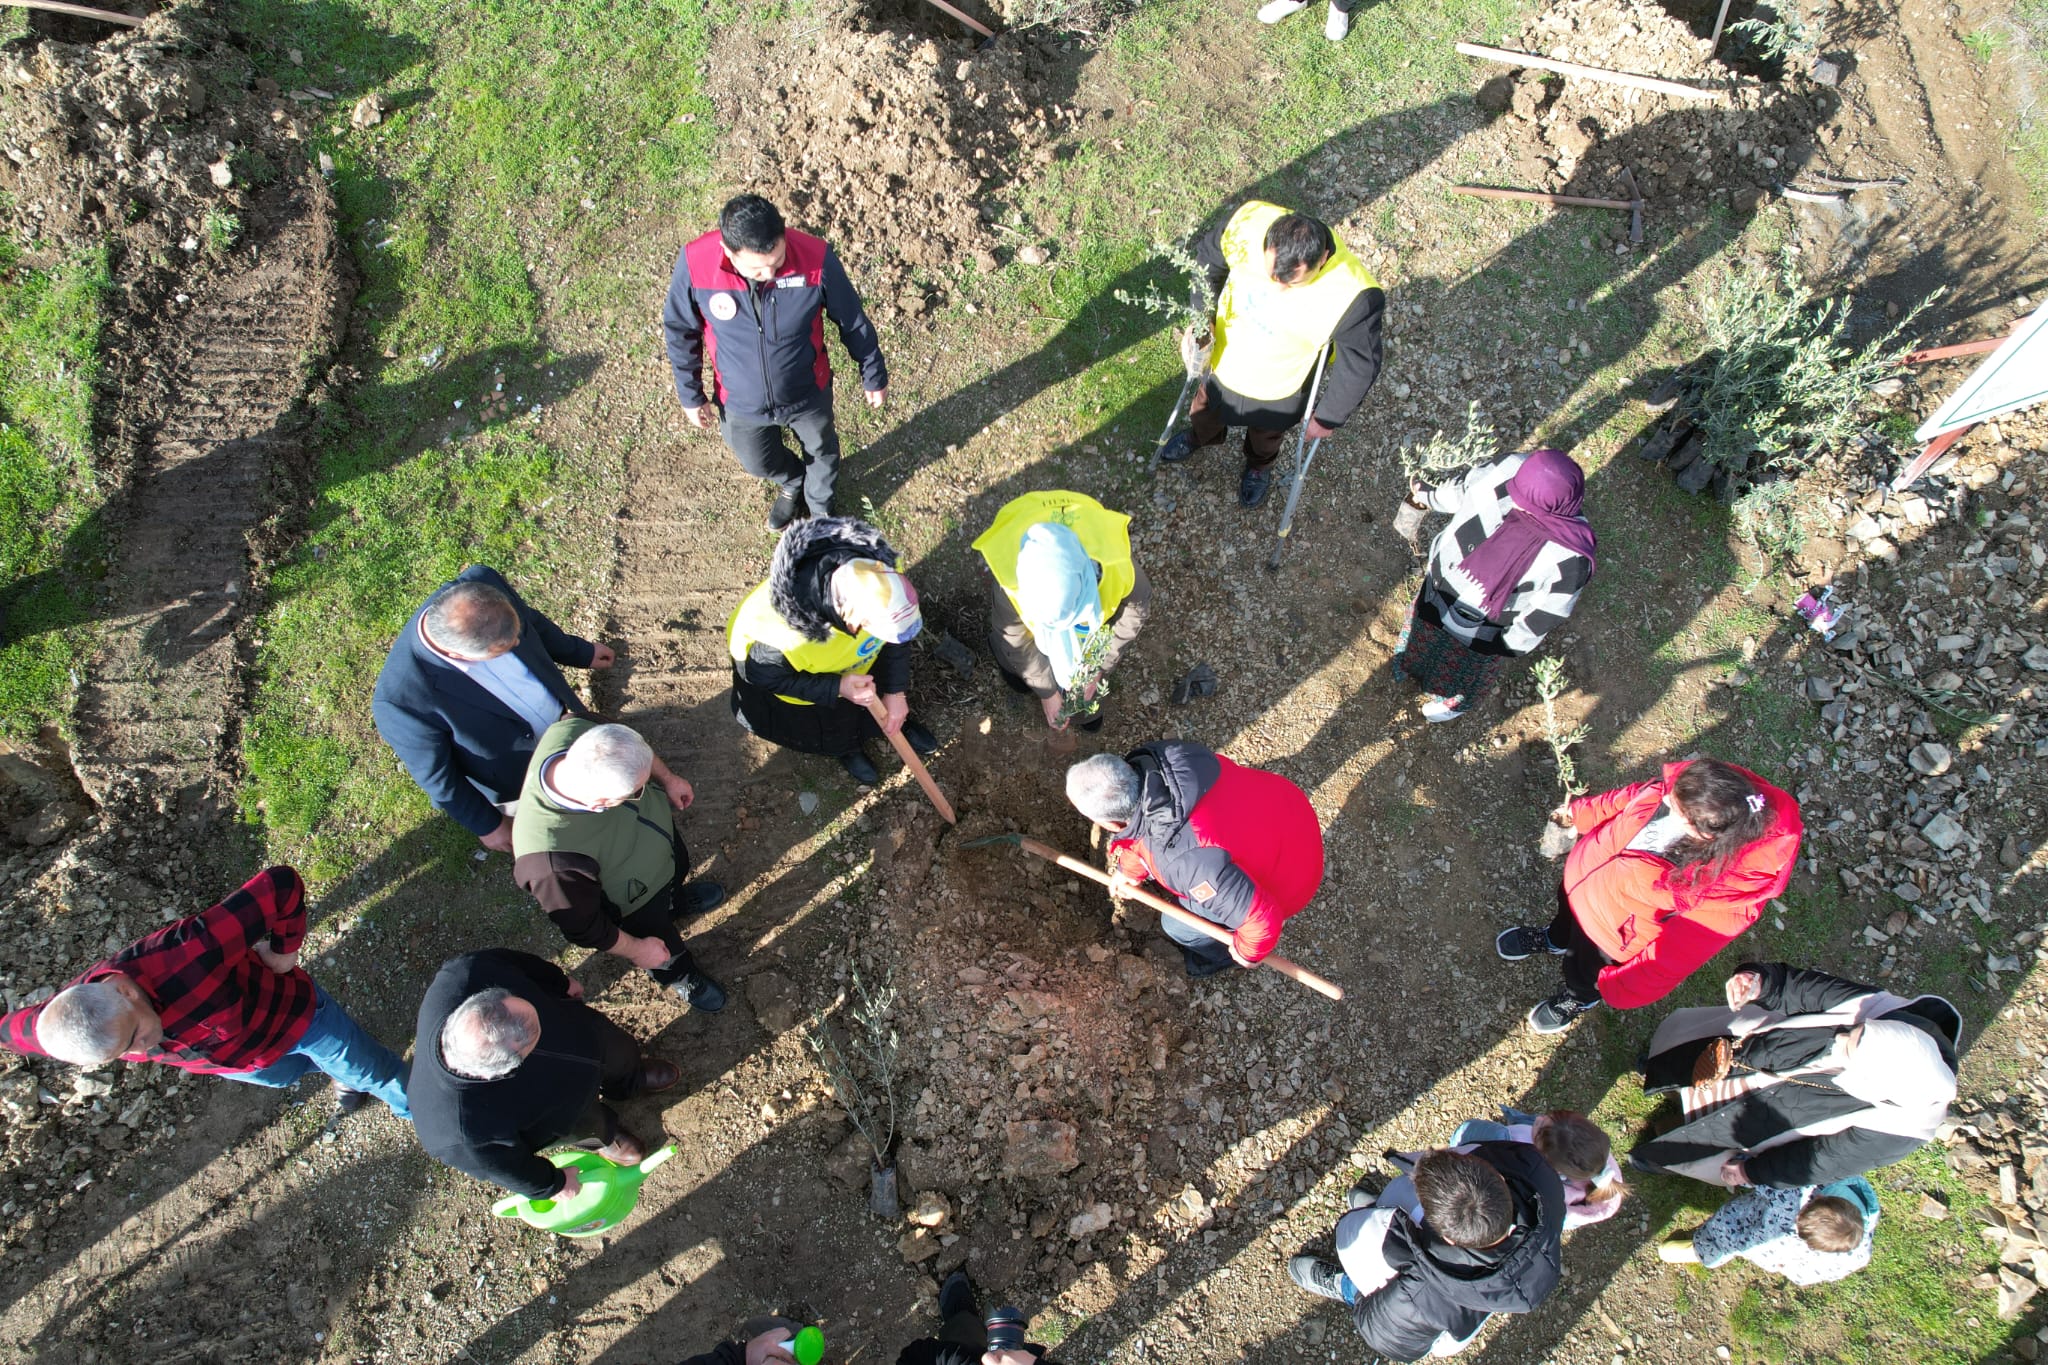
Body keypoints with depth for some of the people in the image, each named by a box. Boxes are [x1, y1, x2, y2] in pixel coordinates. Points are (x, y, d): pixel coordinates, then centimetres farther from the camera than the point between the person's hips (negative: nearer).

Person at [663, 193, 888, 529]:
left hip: (809, 394, -1)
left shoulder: (816, 258, -32)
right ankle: (792, 483, 63)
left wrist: (874, 375, 0)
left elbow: (853, 320, -13)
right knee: (757, 461, 27)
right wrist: (690, 395, 0)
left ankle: (821, 511, 60)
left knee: (821, 452, 26)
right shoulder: (695, 264, -29)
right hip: (741, 401, 1)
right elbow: (680, 331, -10)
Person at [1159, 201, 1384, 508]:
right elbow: (1207, 258, -10)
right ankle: (1200, 435, 70)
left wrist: (1329, 417, -10)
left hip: (1278, 393, -2)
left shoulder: (1355, 296, -40)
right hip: (1223, 362, 2)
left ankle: (1259, 466, 67)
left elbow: (1359, 365, -22)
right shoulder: (1247, 222, -34)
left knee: (1266, 435, 31)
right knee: (1206, 407, 34)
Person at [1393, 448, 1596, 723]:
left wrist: (1512, 646, -7)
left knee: (1465, 668, 29)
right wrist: (1428, 495, 11)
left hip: (1482, 627, -3)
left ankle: (1453, 701, 64)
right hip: (1440, 582, 3)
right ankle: (1413, 661, 70)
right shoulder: (1506, 470, -31)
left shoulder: (1571, 558, -39)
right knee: (1426, 632, 34)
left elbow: (1546, 613, -21)